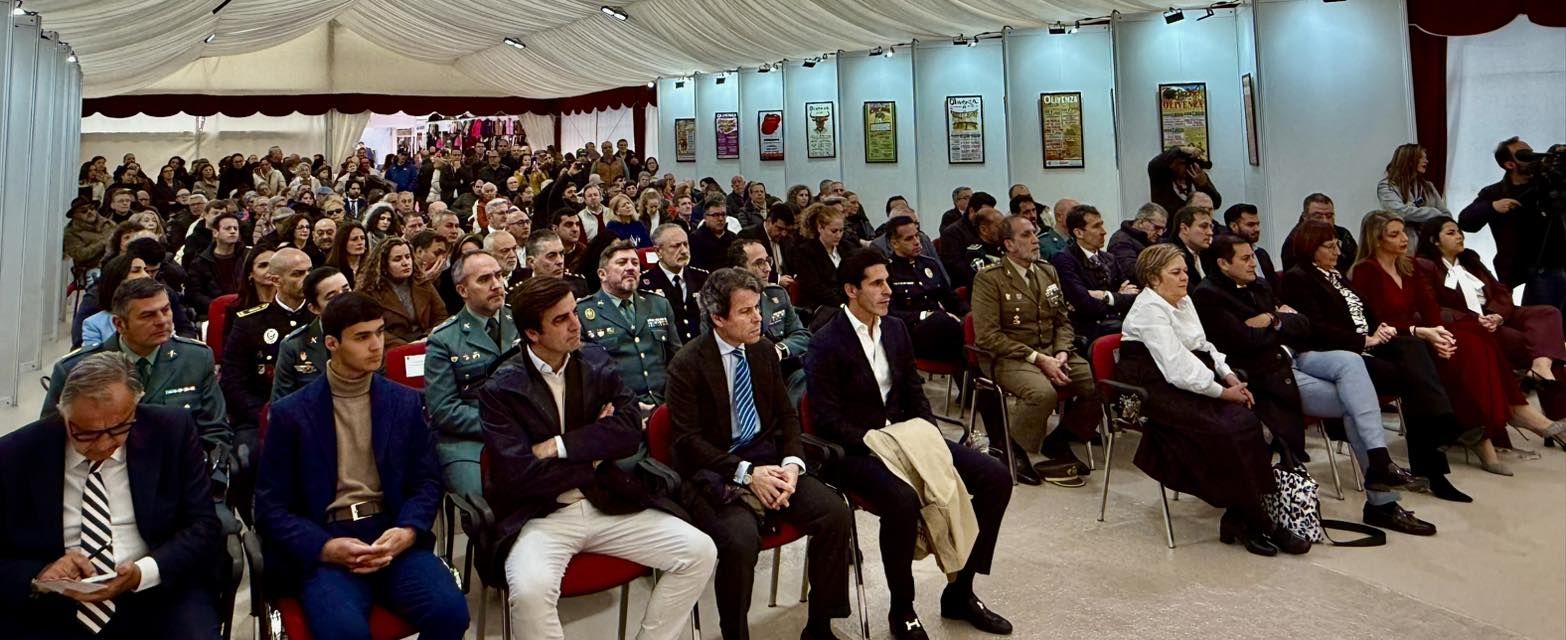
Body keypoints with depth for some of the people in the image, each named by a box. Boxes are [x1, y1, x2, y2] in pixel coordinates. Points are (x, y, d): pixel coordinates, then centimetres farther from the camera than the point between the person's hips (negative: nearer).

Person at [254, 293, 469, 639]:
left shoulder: (406, 401, 10)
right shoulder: (290, 413, 3)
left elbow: (427, 481, 10)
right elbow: (271, 506, 2)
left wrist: (408, 531, -11)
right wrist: (325, 547, -14)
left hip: (392, 535, 3)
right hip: (322, 543, -2)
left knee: (449, 610, -23)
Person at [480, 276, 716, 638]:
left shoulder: (597, 362, 5)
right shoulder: (500, 390, -7)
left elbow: (630, 432, -6)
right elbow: (518, 475, -16)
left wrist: (558, 445, -15)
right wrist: (592, 455, -5)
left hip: (607, 506, 4)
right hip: (540, 517, -4)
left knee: (700, 552, -10)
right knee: (531, 589, -35)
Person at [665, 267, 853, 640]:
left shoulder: (764, 350, 8)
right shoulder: (687, 366, -8)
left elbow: (787, 415, 13)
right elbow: (687, 440, -11)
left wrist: (792, 464, -7)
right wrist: (746, 473, -20)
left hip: (767, 460, 5)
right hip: (714, 473, -5)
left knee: (836, 513, -16)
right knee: (741, 539, -34)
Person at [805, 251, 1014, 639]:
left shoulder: (896, 329, 9)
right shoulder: (826, 344, -12)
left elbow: (914, 393, 14)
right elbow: (827, 421, -16)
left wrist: (931, 436, -3)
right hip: (855, 449, -7)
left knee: (996, 478, -6)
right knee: (903, 500, -38)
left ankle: (959, 592, 6)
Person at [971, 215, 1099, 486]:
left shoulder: (1048, 272, 14)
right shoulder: (989, 278, -7)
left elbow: (1062, 321, 17)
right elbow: (987, 336, -14)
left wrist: (1061, 352, -5)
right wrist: (1037, 358, -18)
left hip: (1051, 351, 7)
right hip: (1007, 357, -6)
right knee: (1043, 392, -35)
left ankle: (1058, 442, 8)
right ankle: (1012, 450, -8)